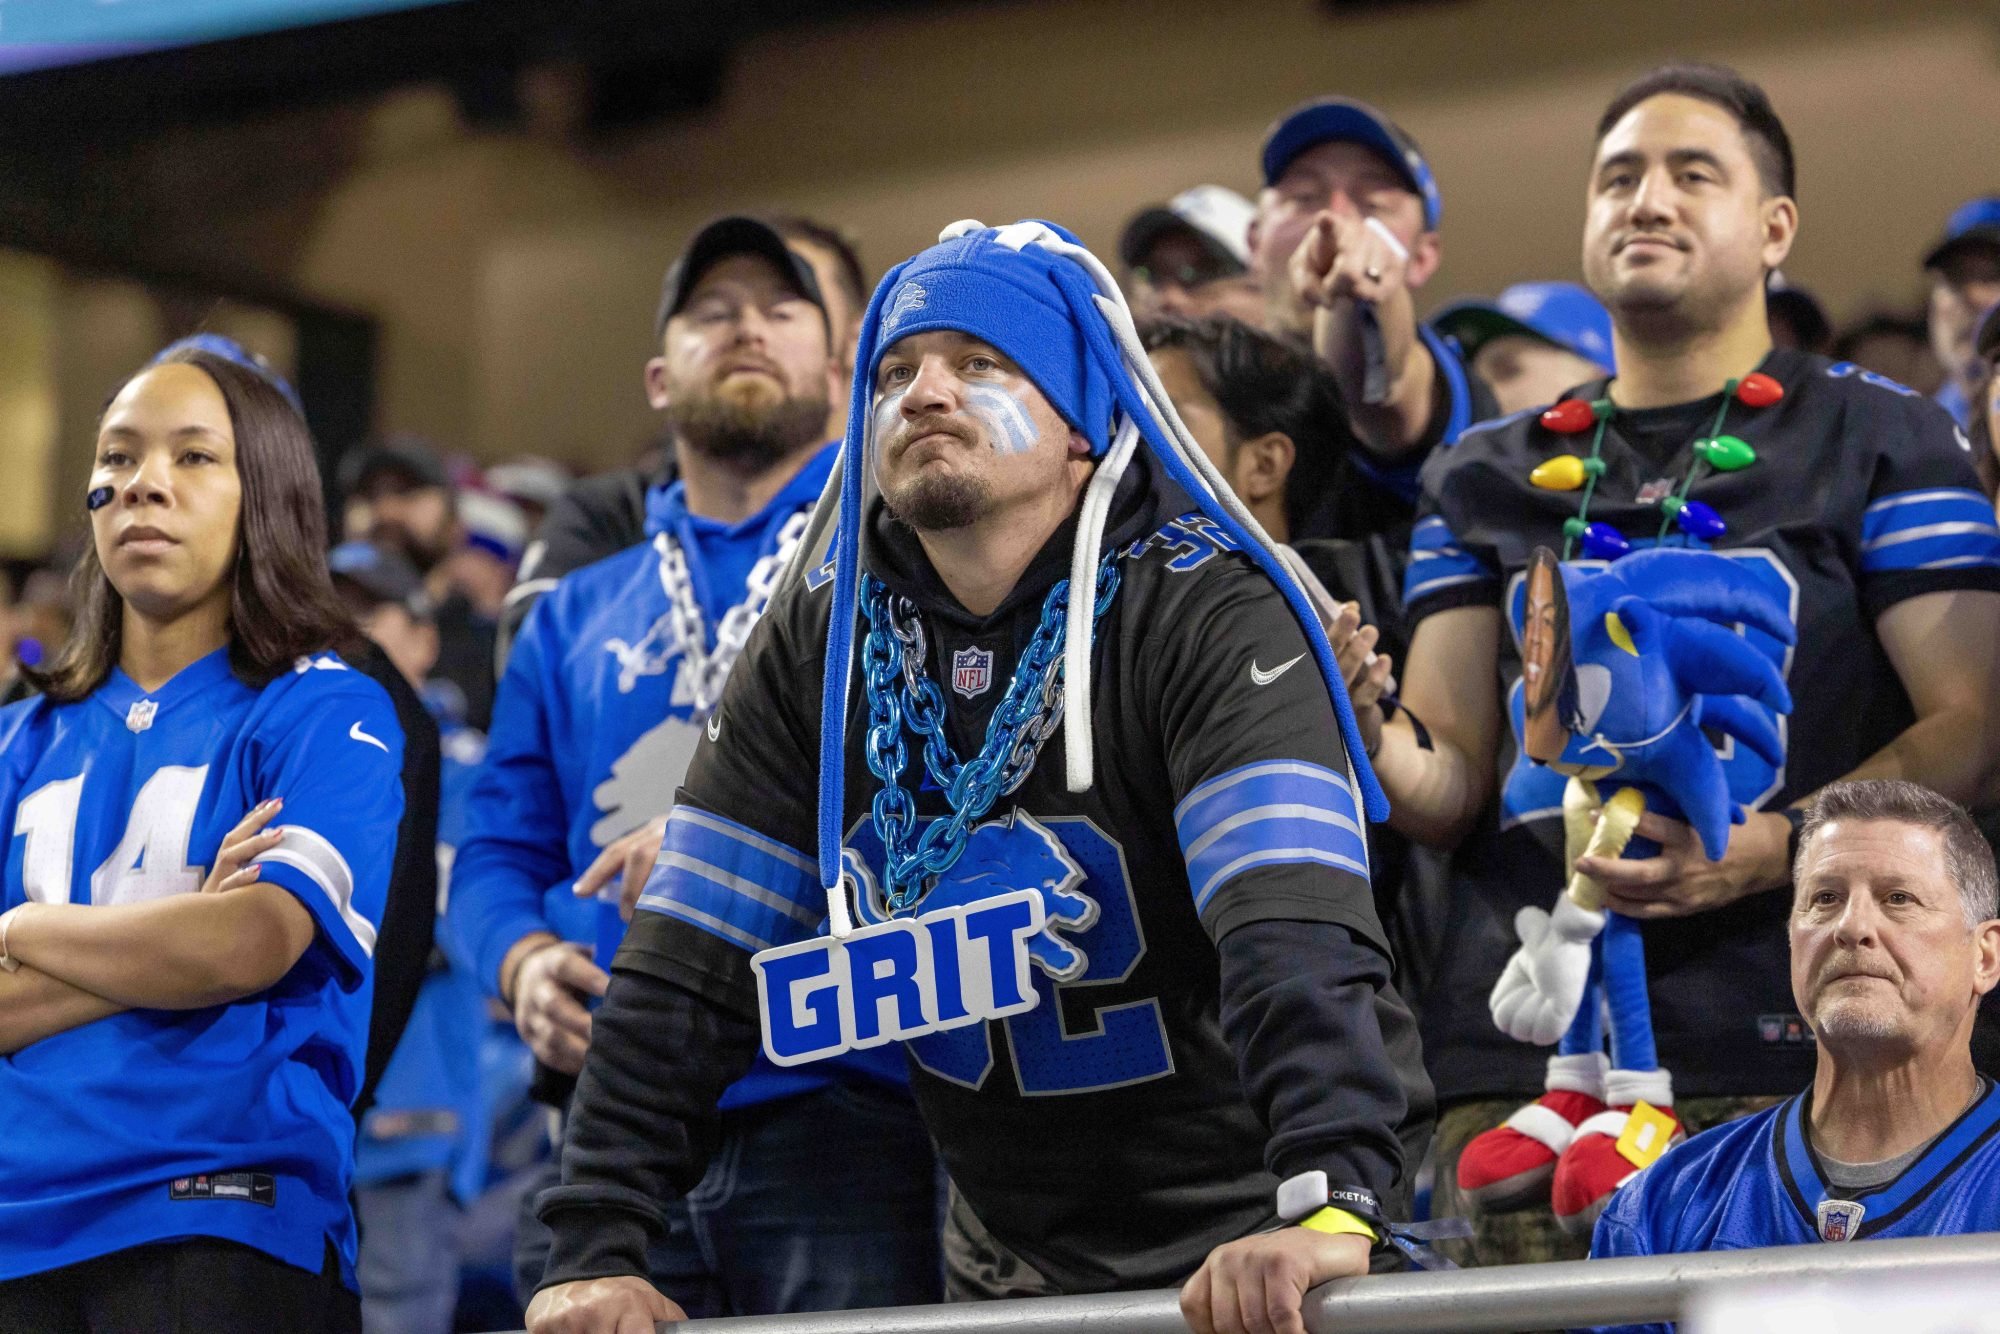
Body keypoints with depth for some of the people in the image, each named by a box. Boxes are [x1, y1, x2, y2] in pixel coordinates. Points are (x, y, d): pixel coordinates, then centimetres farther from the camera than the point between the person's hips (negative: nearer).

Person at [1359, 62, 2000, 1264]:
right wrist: (1363, 728, -10)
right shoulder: (1487, 480, 19)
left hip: (1786, 1061, -3)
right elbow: (1450, 784, 13)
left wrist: (1773, 849, -17)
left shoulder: (1880, 442, 8)